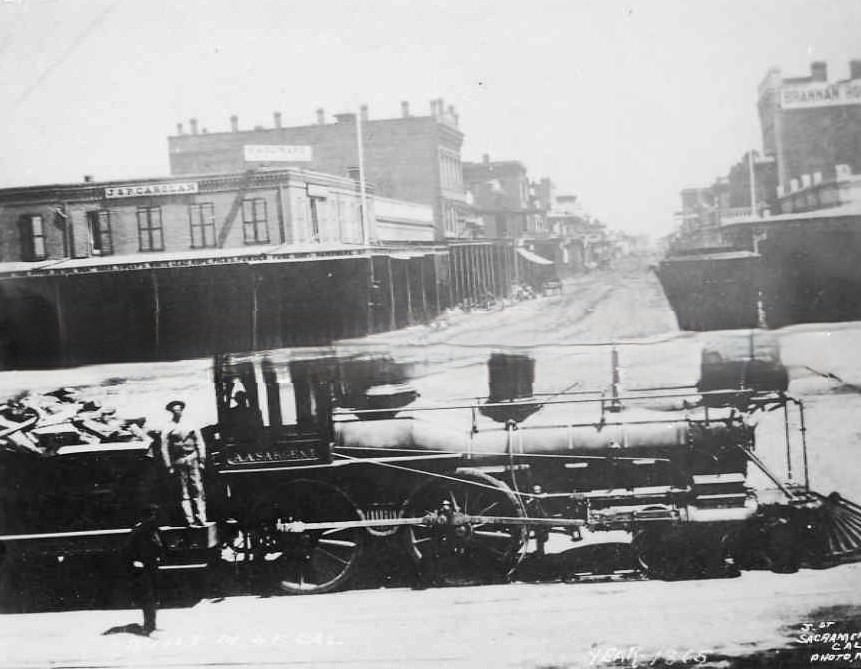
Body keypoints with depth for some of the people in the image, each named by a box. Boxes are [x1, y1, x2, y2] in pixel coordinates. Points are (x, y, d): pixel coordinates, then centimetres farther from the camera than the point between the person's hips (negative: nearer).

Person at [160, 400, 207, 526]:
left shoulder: (190, 425, 9)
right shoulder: (168, 428, 4)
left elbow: (199, 443, 10)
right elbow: (164, 448, 3)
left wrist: (201, 459, 3)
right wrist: (169, 466, -2)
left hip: (192, 459, 1)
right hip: (178, 462, -1)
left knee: (197, 489, -4)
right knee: (185, 492, 0)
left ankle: (201, 518, -4)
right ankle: (190, 519, 2)